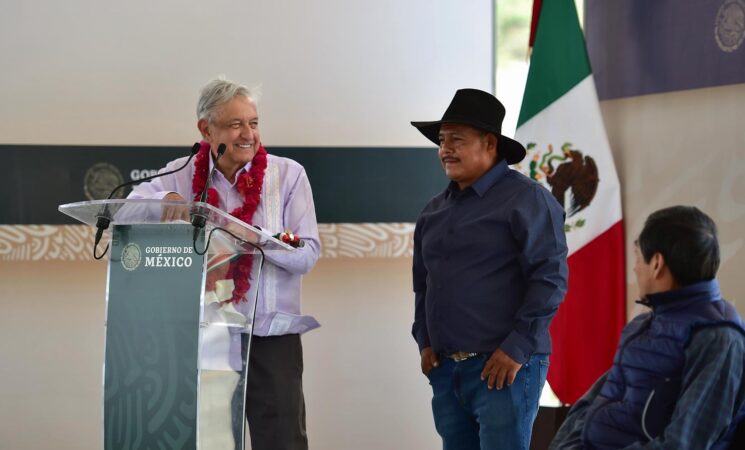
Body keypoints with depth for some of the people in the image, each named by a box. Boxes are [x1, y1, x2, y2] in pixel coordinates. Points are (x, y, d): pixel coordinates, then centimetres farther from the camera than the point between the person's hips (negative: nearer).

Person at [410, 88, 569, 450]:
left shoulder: (525, 199, -5)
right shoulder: (434, 211, 16)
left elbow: (551, 277, -12)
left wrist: (518, 349, -15)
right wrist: (424, 341, 12)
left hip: (502, 369, -7)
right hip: (445, 370, 7)